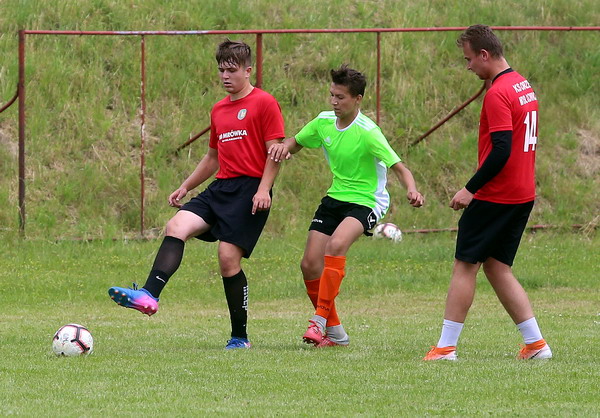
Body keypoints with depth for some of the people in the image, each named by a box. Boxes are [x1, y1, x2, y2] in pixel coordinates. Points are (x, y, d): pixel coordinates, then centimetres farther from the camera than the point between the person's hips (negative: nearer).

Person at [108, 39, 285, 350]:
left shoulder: (264, 103, -2)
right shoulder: (219, 110, 21)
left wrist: (263, 190, -18)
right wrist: (186, 187, 23)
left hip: (250, 188, -7)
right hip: (220, 187, 7)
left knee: (229, 258, -13)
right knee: (176, 226, -17)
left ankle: (240, 337, 0)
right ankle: (149, 296, -35)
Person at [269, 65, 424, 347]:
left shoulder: (367, 132, -20)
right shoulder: (324, 122, -1)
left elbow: (398, 167, -24)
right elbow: (296, 143, 17)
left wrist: (411, 190, -44)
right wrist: (284, 146, -7)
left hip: (366, 201, -7)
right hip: (335, 197, 7)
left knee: (337, 244, -34)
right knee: (310, 265, -2)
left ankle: (320, 320, -29)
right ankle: (335, 333, 14)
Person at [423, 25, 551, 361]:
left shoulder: (498, 94, -17)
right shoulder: (524, 86, 13)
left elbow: (501, 151, -23)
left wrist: (470, 189, -16)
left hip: (495, 196, -9)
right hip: (523, 194, 9)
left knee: (465, 266, -1)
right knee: (497, 268, 12)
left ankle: (446, 346, 0)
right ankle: (536, 343, 7)